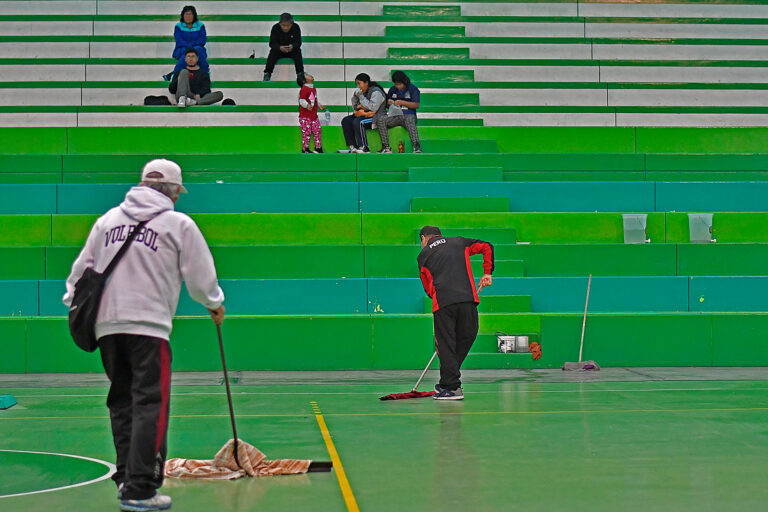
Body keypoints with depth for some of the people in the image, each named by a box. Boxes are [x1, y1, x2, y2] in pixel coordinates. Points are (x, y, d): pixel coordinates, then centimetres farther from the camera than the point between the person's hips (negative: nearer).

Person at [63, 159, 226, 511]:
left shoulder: (108, 219, 14)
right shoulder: (179, 224, 2)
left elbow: (82, 267, 16)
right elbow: (200, 276, 6)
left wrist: (73, 304, 28)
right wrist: (215, 303, 24)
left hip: (106, 324, 5)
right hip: (149, 324, -5)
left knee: (122, 402, 14)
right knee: (151, 404, -6)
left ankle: (126, 479, 15)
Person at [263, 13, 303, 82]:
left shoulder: (296, 27, -16)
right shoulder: (275, 28, -16)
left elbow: (298, 42, -16)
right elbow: (272, 43, -18)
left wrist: (292, 46, -40)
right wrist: (280, 47, -40)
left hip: (292, 49, 0)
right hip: (279, 49, 0)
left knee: (298, 53, -29)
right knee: (272, 53, -28)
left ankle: (300, 74, -28)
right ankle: (267, 73, -26)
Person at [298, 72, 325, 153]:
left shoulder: (313, 89, 14)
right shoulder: (304, 89, -13)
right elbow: (302, 101, -20)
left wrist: (320, 105, 25)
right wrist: (307, 105, -35)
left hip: (314, 115, 8)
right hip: (305, 116, -8)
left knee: (317, 131, 10)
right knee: (306, 132, -6)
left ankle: (318, 147, 20)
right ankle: (305, 148, 3)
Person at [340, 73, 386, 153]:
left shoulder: (376, 92, -12)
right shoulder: (363, 92, 14)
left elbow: (373, 107, -26)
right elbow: (355, 107, 20)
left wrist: (361, 96, -21)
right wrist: (355, 96, 2)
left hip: (377, 117, -9)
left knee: (358, 122, -32)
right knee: (346, 121, -5)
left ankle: (364, 148, -31)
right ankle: (352, 147, -12)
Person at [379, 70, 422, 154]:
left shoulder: (413, 89, 1)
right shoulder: (392, 89, 15)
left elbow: (416, 105, -9)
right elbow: (387, 105, 23)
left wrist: (402, 102, -17)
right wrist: (389, 103, -3)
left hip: (409, 115, -4)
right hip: (395, 115, 4)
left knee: (409, 122, -40)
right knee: (381, 120, -23)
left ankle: (416, 146, -47)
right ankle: (386, 147, -26)